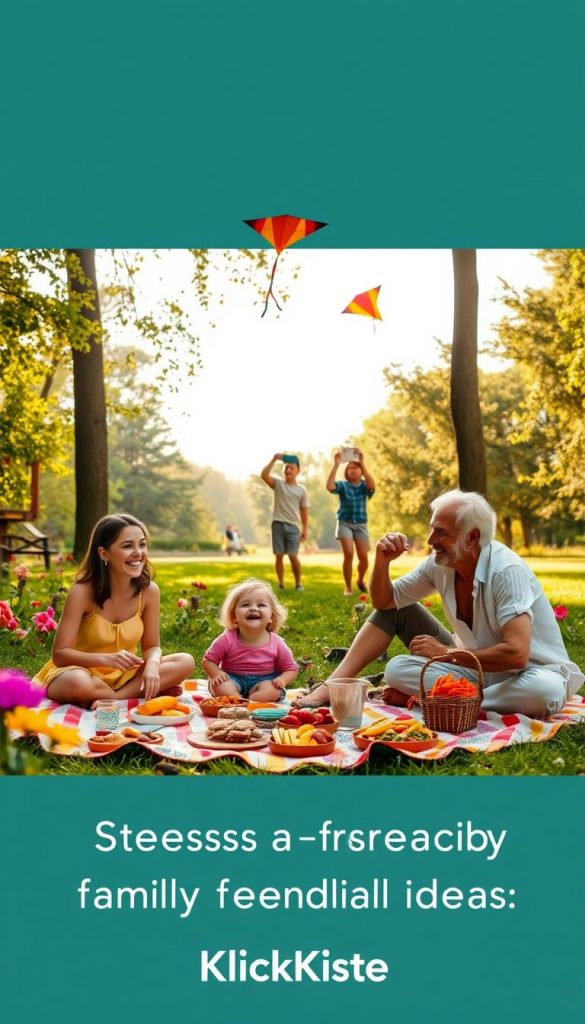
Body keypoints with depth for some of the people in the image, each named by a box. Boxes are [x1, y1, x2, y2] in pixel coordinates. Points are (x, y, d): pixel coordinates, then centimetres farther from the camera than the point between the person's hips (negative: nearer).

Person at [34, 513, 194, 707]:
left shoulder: (149, 591, -11)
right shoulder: (82, 592, -20)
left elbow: (151, 646, -1)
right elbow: (60, 654, -20)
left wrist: (152, 664, -26)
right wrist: (108, 659, -36)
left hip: (124, 675, 4)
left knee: (186, 662, -16)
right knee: (77, 683, -39)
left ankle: (112, 698, -21)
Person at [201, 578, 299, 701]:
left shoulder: (276, 644, -10)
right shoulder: (228, 639, -12)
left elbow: (291, 669, 1)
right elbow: (208, 660, -1)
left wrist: (282, 680, -20)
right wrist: (216, 673, -22)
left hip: (263, 681, 1)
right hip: (233, 679, 0)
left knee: (273, 691, -31)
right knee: (221, 687, -30)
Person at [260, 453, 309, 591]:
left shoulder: (301, 490, 7)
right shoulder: (278, 483, 4)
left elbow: (304, 511, 8)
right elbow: (264, 475, -14)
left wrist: (305, 529, 2)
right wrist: (273, 460, -19)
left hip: (293, 526, 0)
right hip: (278, 524, 0)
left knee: (293, 556, -6)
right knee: (279, 556, 1)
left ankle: (298, 583, 12)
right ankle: (281, 584, 10)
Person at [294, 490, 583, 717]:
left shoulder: (507, 571, -27)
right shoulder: (439, 563, -7)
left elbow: (516, 654, -35)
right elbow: (385, 601, 2)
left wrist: (446, 653, -23)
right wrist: (382, 561, -18)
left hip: (531, 672, -5)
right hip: (477, 666, 6)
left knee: (544, 691, -40)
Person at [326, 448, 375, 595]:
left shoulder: (364, 486, 3)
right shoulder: (342, 485, 1)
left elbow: (372, 485, -21)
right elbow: (329, 486, -19)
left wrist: (362, 462, -27)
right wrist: (336, 465, -24)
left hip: (361, 525, 1)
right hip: (345, 523, -1)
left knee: (363, 557, -4)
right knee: (348, 555, -15)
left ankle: (361, 580, 27)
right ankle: (348, 587, -1)